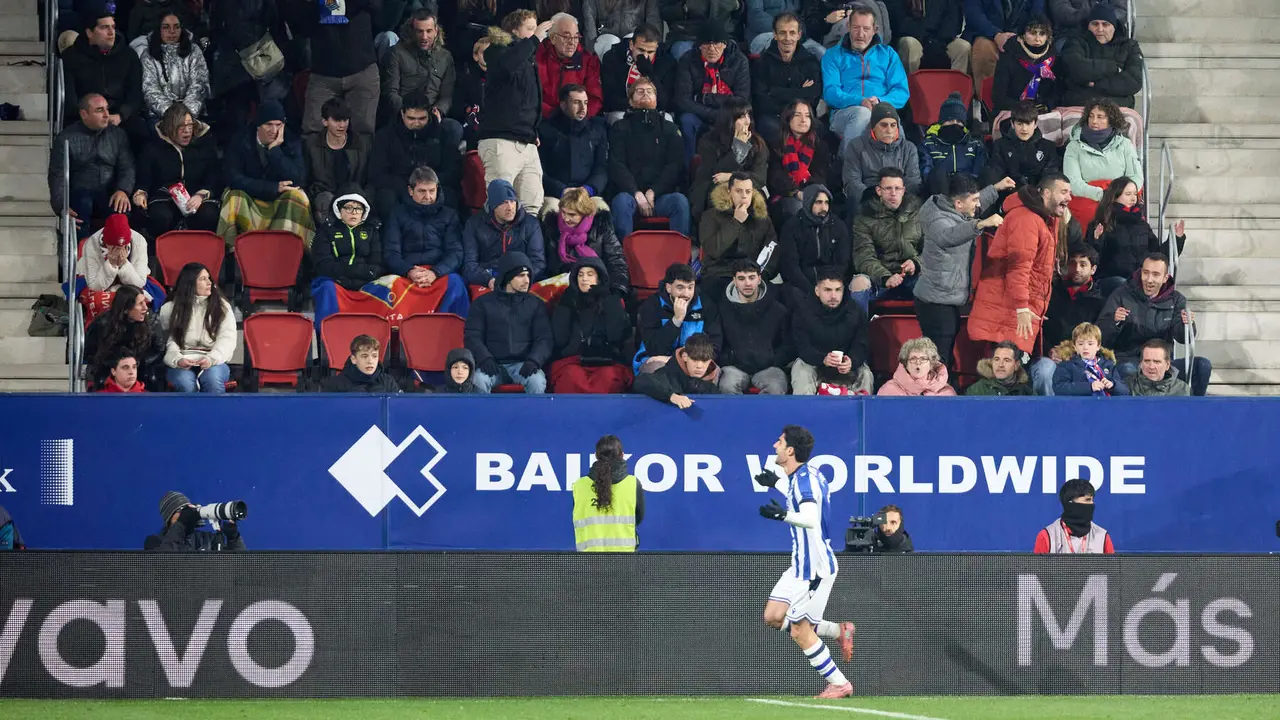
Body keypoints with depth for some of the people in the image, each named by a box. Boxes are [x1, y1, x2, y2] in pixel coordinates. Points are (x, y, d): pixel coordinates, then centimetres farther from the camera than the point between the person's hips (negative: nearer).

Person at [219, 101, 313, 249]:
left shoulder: (291, 144, -3)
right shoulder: (241, 143, -6)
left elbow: (297, 179, -16)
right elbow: (234, 180, -16)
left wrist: (274, 150, -22)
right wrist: (274, 188, -20)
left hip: (282, 204, 1)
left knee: (296, 197, -29)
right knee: (235, 198, -31)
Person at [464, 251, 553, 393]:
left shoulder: (536, 304, 14)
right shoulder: (483, 303, 11)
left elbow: (545, 338, 7)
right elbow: (472, 336, 5)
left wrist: (533, 360, -14)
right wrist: (485, 359, -15)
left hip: (523, 364, 1)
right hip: (493, 365, -1)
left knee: (537, 381, -33)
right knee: (479, 381, -34)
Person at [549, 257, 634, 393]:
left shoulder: (611, 301, 16)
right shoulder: (569, 301, 18)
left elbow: (617, 335, -2)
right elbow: (559, 339, 4)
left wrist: (607, 301, -1)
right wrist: (566, 305, 3)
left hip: (607, 362, 0)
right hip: (571, 362, 0)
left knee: (609, 378, -37)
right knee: (572, 378, -37)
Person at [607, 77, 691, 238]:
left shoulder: (669, 129, 19)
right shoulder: (620, 128, 14)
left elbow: (675, 166, 8)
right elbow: (616, 166, 2)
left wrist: (653, 192, -8)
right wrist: (636, 193, -14)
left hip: (660, 194, 1)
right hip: (629, 192, -1)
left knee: (680, 200, -30)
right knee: (622, 201, -35)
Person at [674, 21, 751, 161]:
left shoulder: (739, 62, -2)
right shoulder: (688, 61, -4)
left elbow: (741, 101, -9)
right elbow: (682, 101, -11)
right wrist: (714, 114, -21)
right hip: (698, 117, 0)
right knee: (686, 120, -32)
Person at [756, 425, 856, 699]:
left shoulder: (805, 478, -23)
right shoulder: (802, 475, 7)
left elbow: (811, 519, -39)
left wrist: (785, 515, -54)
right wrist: (777, 484, 38)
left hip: (815, 567, -10)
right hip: (801, 564, 10)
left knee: (799, 632, -4)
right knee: (773, 617, 10)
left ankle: (839, 684, 7)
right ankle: (839, 630, 17)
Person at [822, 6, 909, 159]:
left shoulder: (887, 54, 22)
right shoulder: (833, 55, 18)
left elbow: (902, 92, 10)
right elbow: (830, 93, 2)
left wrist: (880, 101, -12)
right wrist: (860, 101, -16)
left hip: (883, 110, 0)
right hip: (843, 114, 0)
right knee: (862, 113, -39)